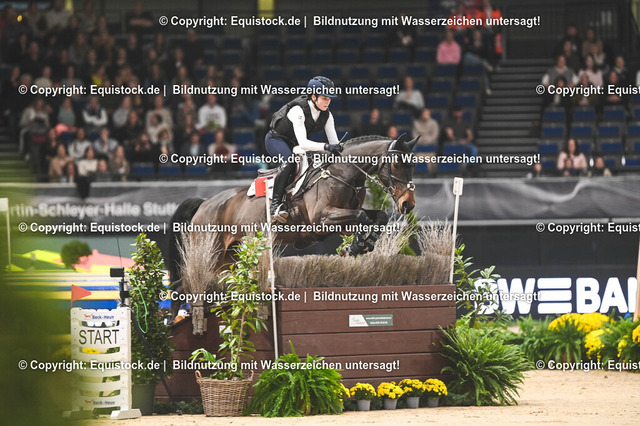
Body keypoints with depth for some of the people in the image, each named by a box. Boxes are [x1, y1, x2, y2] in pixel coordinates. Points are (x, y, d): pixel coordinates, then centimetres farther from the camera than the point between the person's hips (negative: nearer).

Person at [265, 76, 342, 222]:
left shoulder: (326, 115, -7)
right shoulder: (298, 110, -29)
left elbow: (334, 142, -6)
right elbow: (302, 143, -38)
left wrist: (338, 150, -27)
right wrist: (326, 147, -49)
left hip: (293, 144, 8)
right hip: (276, 140, -8)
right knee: (290, 160, -36)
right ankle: (276, 204, -42)